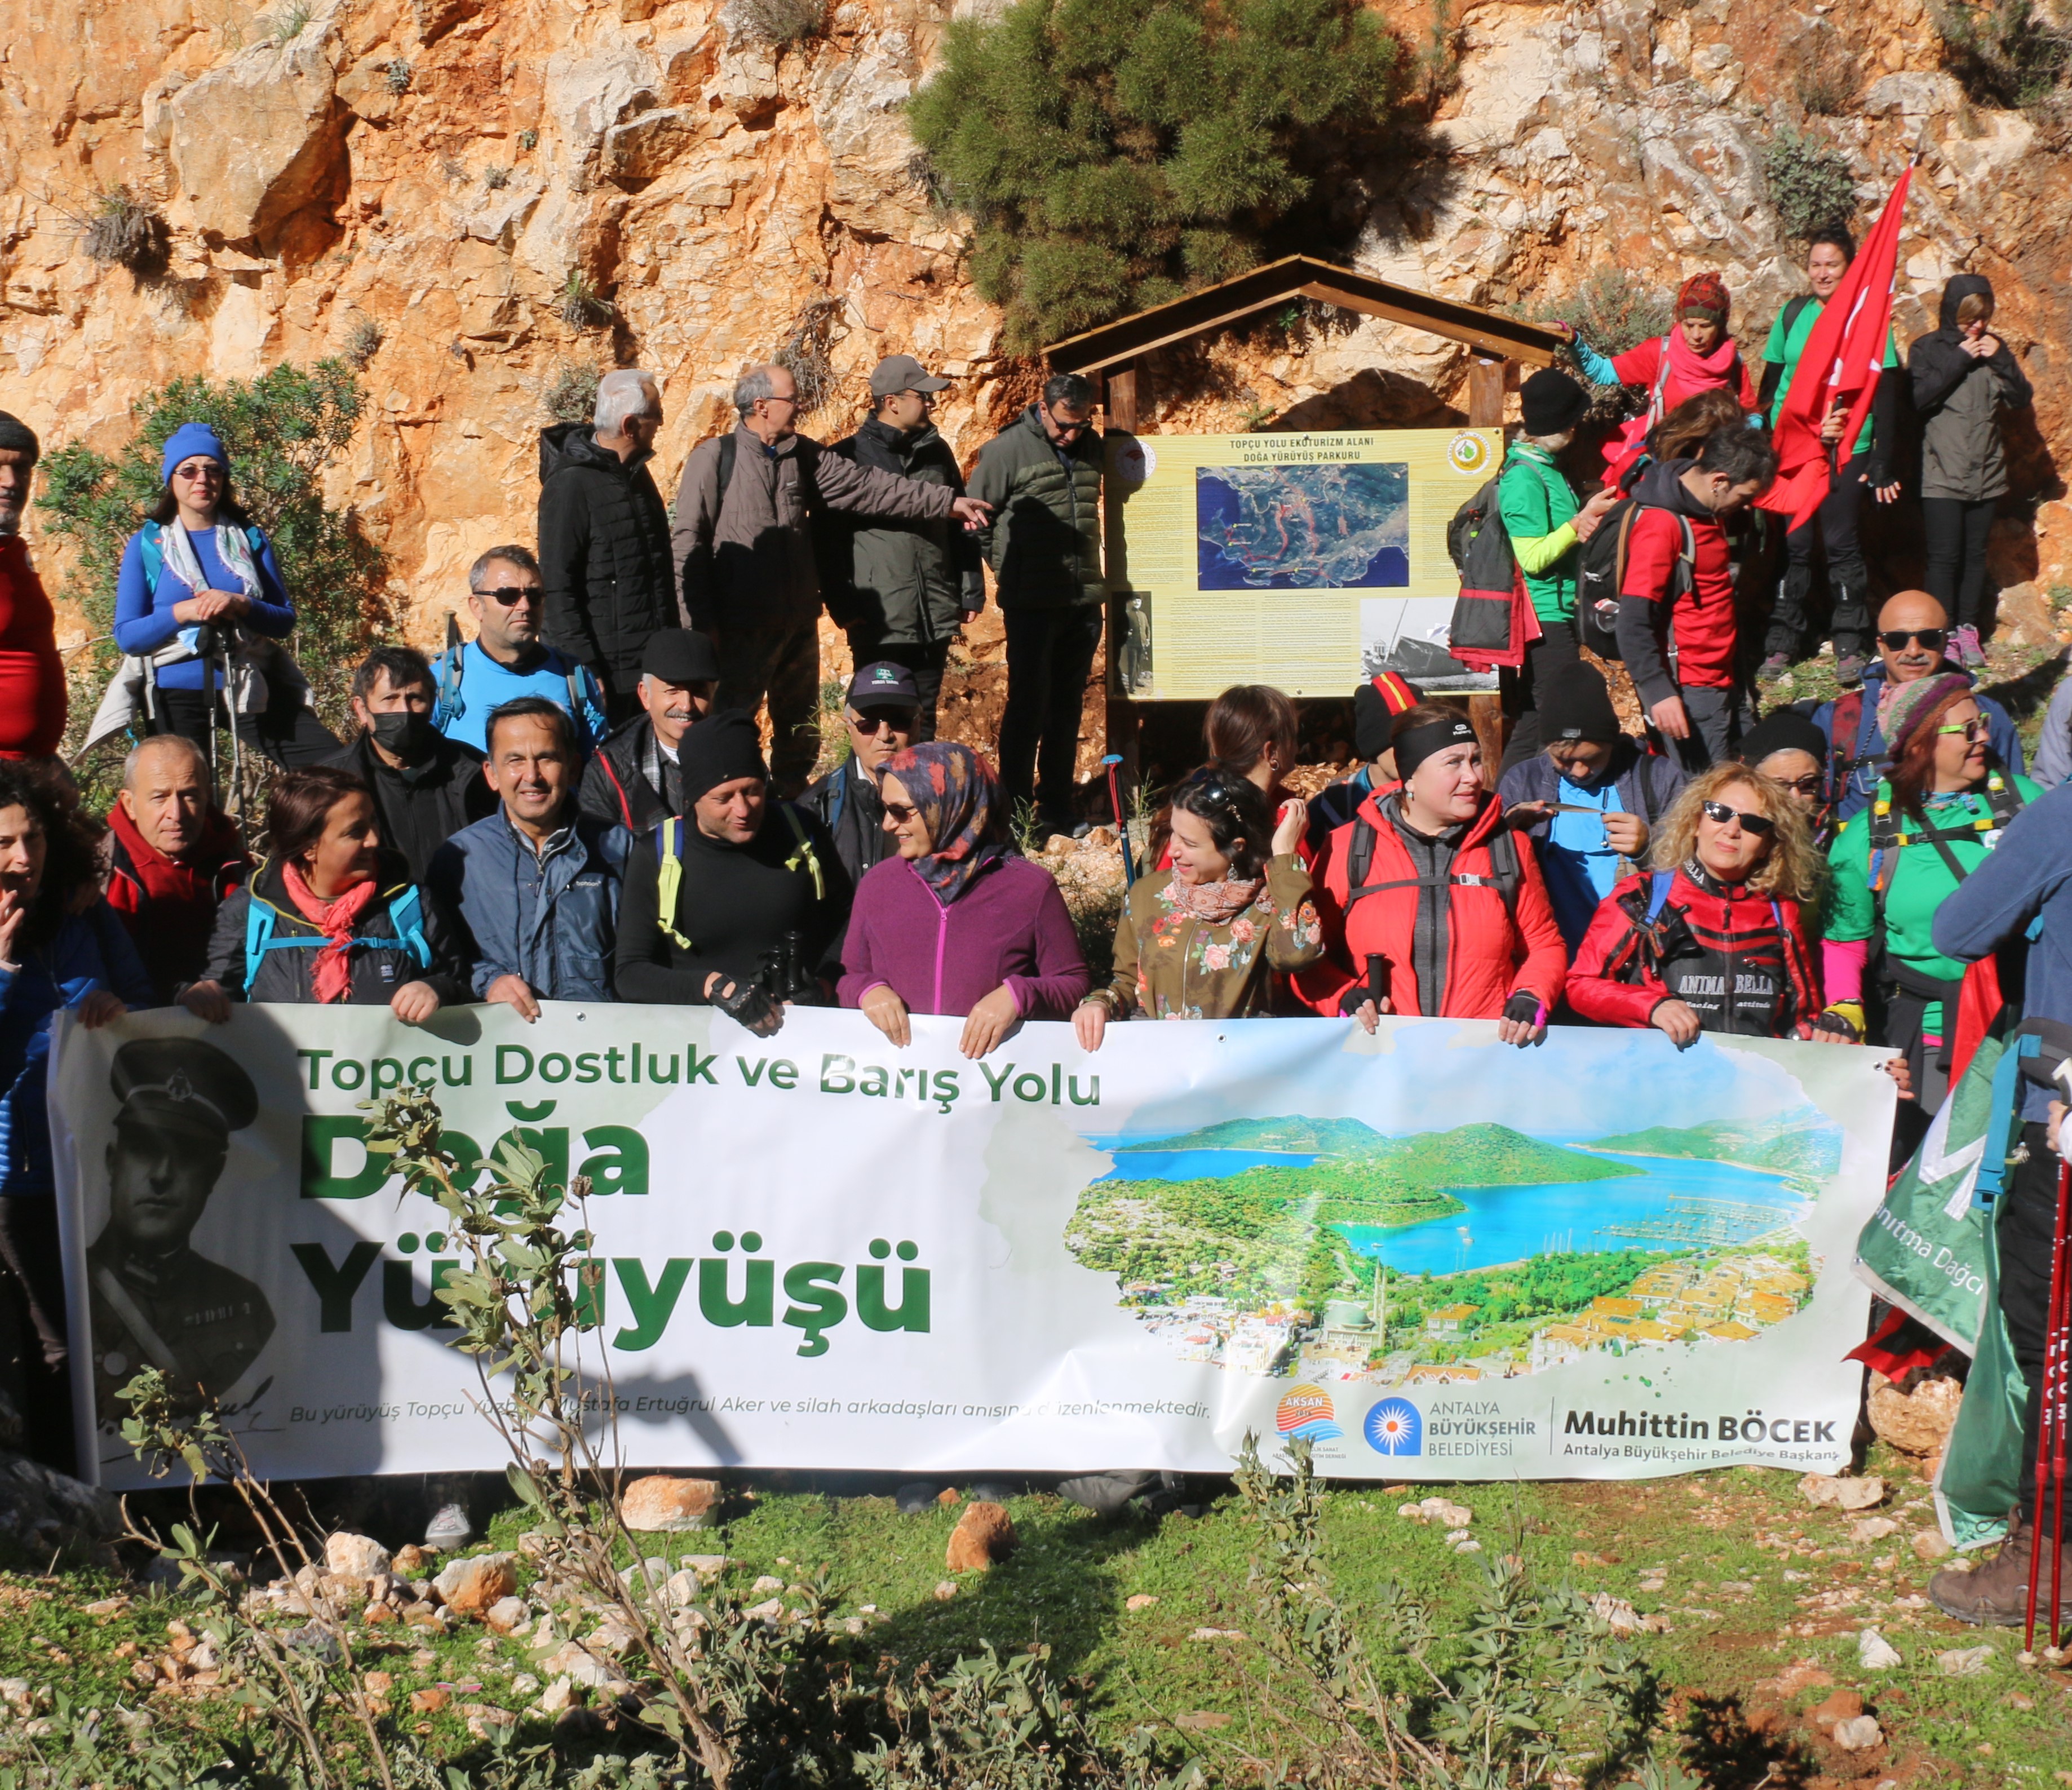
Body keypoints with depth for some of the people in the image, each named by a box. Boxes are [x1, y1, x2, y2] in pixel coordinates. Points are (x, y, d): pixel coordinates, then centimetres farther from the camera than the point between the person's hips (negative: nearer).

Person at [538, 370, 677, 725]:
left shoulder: (635, 473, 12)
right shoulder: (571, 484, -15)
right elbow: (557, 587, -17)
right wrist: (586, 671, -20)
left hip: (649, 663, 8)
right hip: (604, 668, -8)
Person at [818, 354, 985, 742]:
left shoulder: (936, 453, 13)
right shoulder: (847, 458, -2)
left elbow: (962, 528, 18)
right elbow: (826, 542, -3)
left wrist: (971, 591, 12)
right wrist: (843, 606, -9)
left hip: (936, 619, 5)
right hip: (879, 621, -5)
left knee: (923, 723, 11)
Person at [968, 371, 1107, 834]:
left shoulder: (1094, 448, 8)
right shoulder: (1007, 450, -8)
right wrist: (1007, 570, 0)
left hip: (1085, 600, 5)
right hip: (1031, 602, -5)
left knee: (1067, 707, 10)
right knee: (1029, 703, -4)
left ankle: (1057, 808, 18)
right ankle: (1014, 809, 3)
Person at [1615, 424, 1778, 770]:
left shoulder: (1708, 511, 11)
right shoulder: (1661, 524, -18)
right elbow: (1634, 623, -23)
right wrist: (1659, 692, -27)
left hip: (1722, 682, 10)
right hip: (1690, 691, -10)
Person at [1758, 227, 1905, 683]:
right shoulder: (1793, 314, 7)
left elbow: (1886, 396, -2)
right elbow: (1770, 385, 13)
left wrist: (1882, 464, -7)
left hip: (1846, 452, -2)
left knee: (1841, 543, -2)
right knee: (1793, 543, 3)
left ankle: (1851, 646, 8)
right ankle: (1782, 641, 13)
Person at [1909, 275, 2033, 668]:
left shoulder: (1992, 347, 11)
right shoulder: (1928, 349, -1)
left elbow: (2022, 399, 6)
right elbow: (1917, 397, -17)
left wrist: (2000, 360, -7)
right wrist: (1958, 360, -17)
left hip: (1986, 474, 4)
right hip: (1941, 476, -4)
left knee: (1976, 555, 7)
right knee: (1944, 556, -8)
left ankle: (1969, 631, 13)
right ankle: (1943, 635, -4)